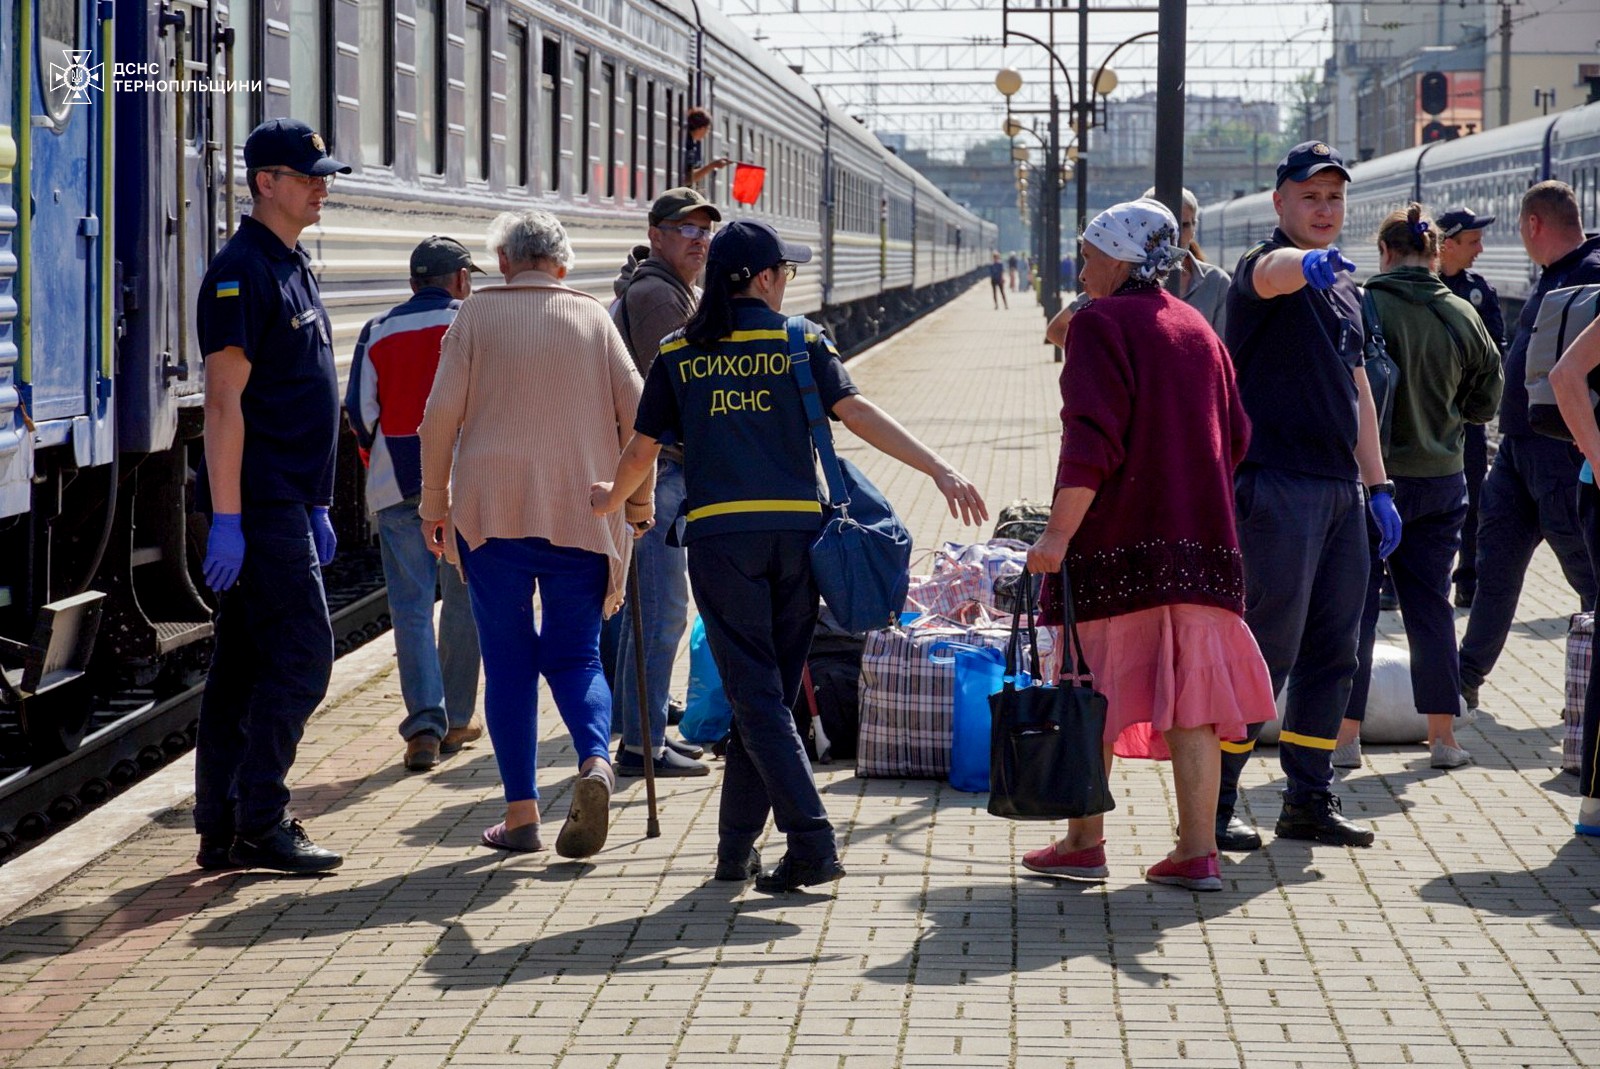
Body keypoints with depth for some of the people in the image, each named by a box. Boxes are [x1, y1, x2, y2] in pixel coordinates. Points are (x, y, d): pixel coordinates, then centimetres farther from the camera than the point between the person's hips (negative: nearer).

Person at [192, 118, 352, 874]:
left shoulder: (294, 267, 18)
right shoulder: (241, 270, -12)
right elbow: (224, 401, -17)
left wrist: (318, 506, 22)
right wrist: (226, 518, -20)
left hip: (288, 500, 9)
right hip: (258, 501, -9)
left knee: (244, 664, 10)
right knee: (302, 654, -10)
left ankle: (222, 828, 14)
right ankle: (257, 825, -4)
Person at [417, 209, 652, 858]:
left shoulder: (477, 314, 5)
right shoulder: (591, 317, 9)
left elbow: (442, 413, -1)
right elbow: (635, 410, 4)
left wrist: (435, 501, 6)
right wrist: (639, 496, 14)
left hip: (491, 510, -1)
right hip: (581, 513, 1)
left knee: (508, 660, 5)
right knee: (574, 653, 8)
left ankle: (521, 814, 2)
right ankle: (595, 760, -20)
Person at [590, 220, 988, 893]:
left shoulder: (680, 353, 9)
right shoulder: (800, 341, 5)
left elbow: (643, 447, 15)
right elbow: (856, 413, -8)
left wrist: (611, 499, 36)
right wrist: (940, 470, -11)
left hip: (718, 534, -1)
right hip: (795, 531, 1)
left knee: (755, 694, -2)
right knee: (767, 691, 12)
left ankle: (812, 841, -15)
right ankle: (735, 849, 19)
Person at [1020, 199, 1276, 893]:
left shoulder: (1100, 323, -6)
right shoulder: (1198, 329, 14)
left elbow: (1092, 437, -16)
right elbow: (1235, 437, 15)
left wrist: (1059, 531, -20)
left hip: (1117, 537, -6)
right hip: (1199, 539, 6)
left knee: (1093, 697, 6)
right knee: (1189, 695, 4)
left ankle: (1085, 842, 11)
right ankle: (1197, 852, 0)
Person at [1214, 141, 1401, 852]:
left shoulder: (1344, 290, 18)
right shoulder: (1265, 268, -6)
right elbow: (1271, 273, -33)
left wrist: (1377, 486, 18)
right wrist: (1308, 262, -56)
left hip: (1340, 489, 8)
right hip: (1277, 485, -8)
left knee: (1332, 653, 10)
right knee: (1267, 650, -7)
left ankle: (1310, 800, 19)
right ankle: (1214, 803, 2)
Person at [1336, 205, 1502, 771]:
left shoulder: (1361, 308, -14)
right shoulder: (1463, 316, 0)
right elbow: (1485, 403, 10)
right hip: (1441, 480, 4)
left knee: (1354, 607, 4)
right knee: (1431, 605, 13)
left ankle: (1345, 736, 5)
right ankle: (1443, 736, 15)